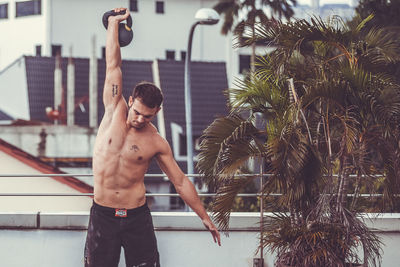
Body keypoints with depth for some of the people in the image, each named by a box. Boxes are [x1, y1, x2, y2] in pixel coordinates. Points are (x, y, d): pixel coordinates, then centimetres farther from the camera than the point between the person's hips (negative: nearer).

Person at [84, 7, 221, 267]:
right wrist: (114, 23, 4)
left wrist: (205, 218, 7)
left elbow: (181, 181, 6)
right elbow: (113, 66, 2)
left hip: (137, 216, -1)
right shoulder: (114, 112, 0)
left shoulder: (157, 143, -1)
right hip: (103, 216, 1)